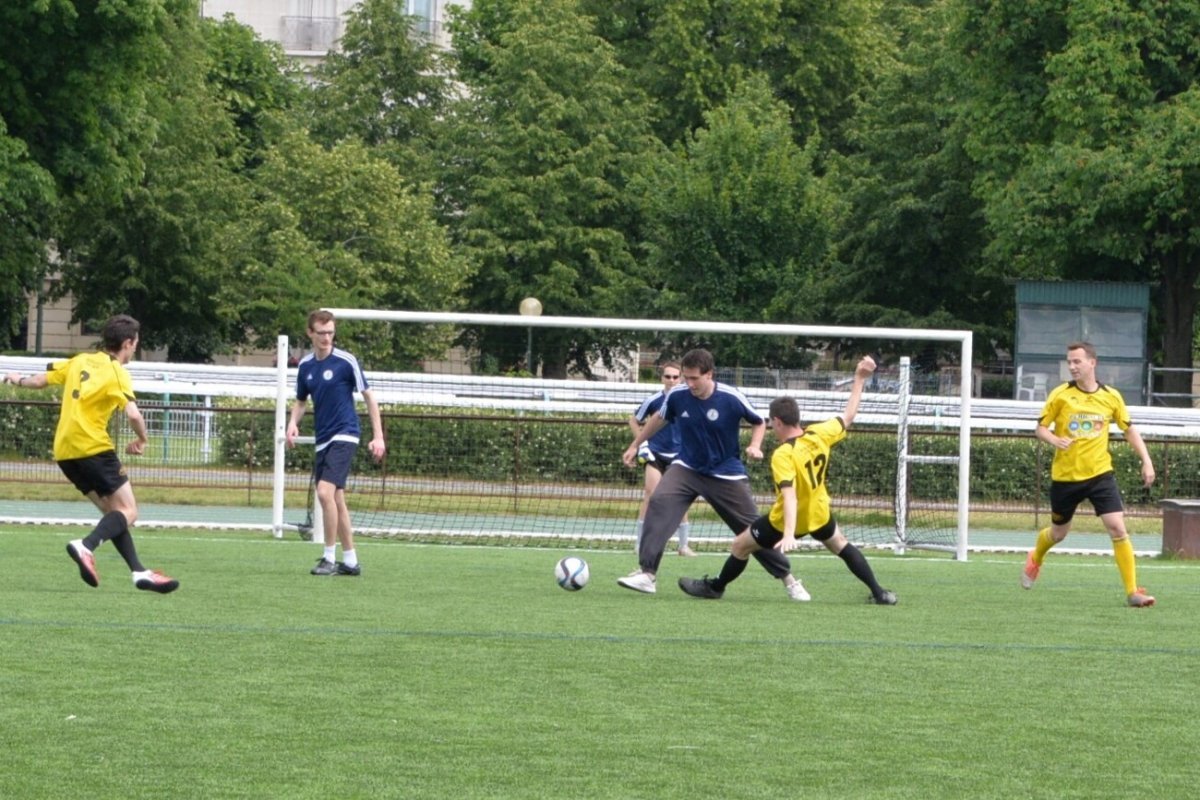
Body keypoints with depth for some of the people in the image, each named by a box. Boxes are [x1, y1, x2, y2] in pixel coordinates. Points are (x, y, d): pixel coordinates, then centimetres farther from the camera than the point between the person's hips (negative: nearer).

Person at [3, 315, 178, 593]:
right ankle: (86, 546, -30)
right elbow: (134, 415, -21)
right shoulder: (116, 373, -9)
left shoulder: (80, 361, 10)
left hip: (64, 451, 8)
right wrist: (141, 440, -1)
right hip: (93, 447, -8)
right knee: (128, 512, -6)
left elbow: (42, 380, 20)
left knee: (112, 511, 13)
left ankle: (139, 572, 7)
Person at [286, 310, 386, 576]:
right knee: (335, 499, 10)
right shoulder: (305, 366, 7)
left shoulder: (346, 361, -9)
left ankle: (329, 557, -12)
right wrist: (293, 423, -2)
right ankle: (350, 561, 18)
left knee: (325, 491, -20)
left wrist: (378, 436, -8)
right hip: (323, 439, 7)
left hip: (344, 436, -7)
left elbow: (368, 396, -4)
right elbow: (301, 401, 19)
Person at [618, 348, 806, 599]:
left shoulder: (732, 399, -19)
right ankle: (646, 574, -26)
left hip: (727, 474, -2)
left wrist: (755, 446, -18)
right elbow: (660, 419, 11)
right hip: (687, 468, 2)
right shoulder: (677, 396, -12)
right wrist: (635, 445, 19)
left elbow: (759, 422, 0)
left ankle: (789, 580, 21)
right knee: (658, 503, -25)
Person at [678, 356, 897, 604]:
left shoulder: (783, 455, -29)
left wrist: (789, 534, -46)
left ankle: (715, 587, 30)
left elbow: (790, 496, -38)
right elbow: (848, 416, 3)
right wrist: (860, 379, 10)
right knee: (841, 545, 29)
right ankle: (879, 593, 26)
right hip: (819, 513, 6)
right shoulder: (819, 435, -13)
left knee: (740, 545, 14)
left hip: (784, 521, -6)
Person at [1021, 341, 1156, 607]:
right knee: (1058, 533, 16)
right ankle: (1035, 559, 51)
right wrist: (1055, 440, -23)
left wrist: (1146, 461, 2)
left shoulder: (1111, 397, -1)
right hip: (1065, 476, 0)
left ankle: (1133, 592, -11)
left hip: (1100, 473, 0)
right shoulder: (1060, 395, -6)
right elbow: (1041, 428, -1)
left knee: (1117, 528, -15)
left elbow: (1129, 430, 11)